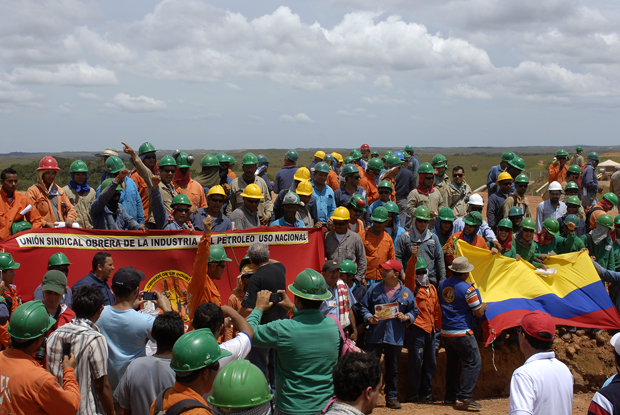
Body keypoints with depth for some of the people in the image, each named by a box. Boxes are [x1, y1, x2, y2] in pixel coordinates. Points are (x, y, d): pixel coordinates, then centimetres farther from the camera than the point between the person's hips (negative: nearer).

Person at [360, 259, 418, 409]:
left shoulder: (406, 293, 5)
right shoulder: (374, 289, 5)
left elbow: (414, 311, 13)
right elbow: (364, 306, 10)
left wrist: (406, 317, -7)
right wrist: (369, 318, -8)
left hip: (395, 338, 0)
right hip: (375, 336, 0)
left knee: (393, 369, 10)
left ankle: (392, 397, 21)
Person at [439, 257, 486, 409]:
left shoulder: (443, 284, 7)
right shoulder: (468, 289, -15)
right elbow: (479, 313, -10)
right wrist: (483, 306, 10)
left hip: (445, 332, 8)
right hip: (462, 333, -8)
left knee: (452, 363, 16)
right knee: (474, 362, -2)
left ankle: (450, 396, 20)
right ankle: (464, 395, -9)